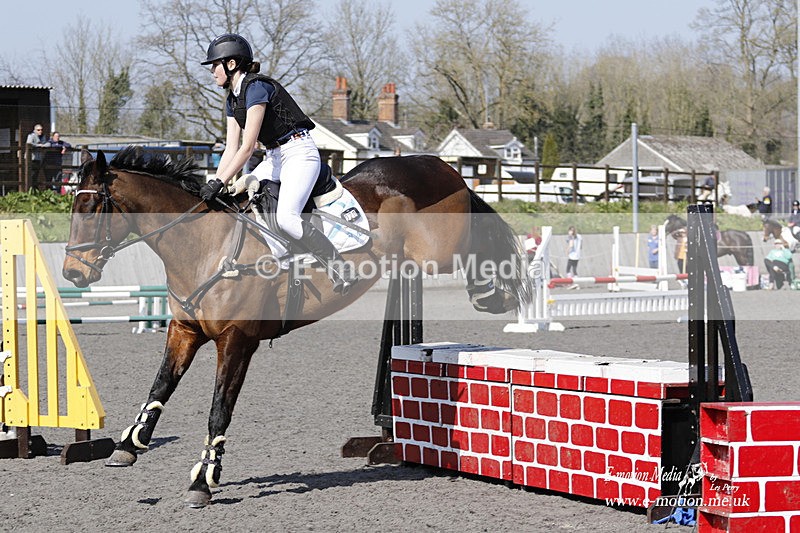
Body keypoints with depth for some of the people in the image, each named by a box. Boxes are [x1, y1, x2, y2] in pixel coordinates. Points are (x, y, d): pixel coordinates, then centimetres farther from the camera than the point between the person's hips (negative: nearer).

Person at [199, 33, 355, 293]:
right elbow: (231, 148, 10)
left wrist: (220, 182, -22)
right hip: (273, 159, 10)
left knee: (286, 218, -26)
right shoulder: (233, 99, 11)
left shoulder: (256, 87, -17)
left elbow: (247, 147, -22)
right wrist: (213, 184, -2)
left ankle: (340, 269, -18)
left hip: (299, 152, -10)